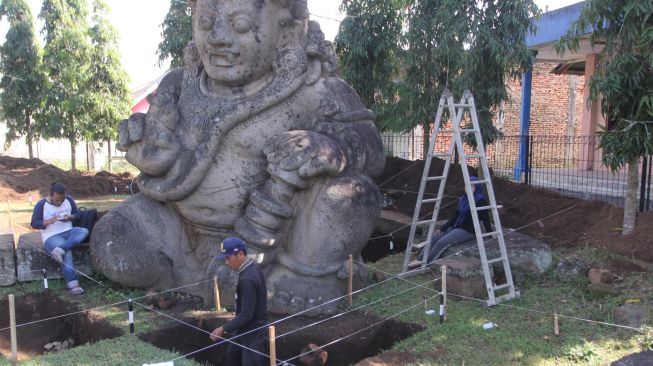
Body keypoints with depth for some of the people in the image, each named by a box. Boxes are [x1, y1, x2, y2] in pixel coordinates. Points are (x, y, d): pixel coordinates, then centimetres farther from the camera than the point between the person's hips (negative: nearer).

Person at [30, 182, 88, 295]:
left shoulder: (69, 200, 4)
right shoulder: (41, 205, -7)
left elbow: (78, 214, 13)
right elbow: (34, 224, -5)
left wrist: (70, 217, -10)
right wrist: (49, 221, -22)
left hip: (68, 232, 5)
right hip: (52, 236, -5)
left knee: (84, 231, -28)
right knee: (66, 252, -33)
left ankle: (60, 250, -37)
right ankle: (72, 284, -36)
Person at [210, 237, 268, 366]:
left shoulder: (247, 279, -30)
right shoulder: (252, 267, 1)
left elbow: (246, 315, -28)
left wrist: (224, 329, -22)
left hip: (253, 332, -10)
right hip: (248, 329, 10)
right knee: (232, 354, 26)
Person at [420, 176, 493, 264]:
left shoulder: (480, 200, -11)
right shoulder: (463, 198, 11)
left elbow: (485, 217, -10)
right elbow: (456, 214, 12)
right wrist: (443, 228, 6)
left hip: (468, 231, -8)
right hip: (456, 227, 8)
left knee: (442, 242, -24)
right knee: (434, 237, -7)